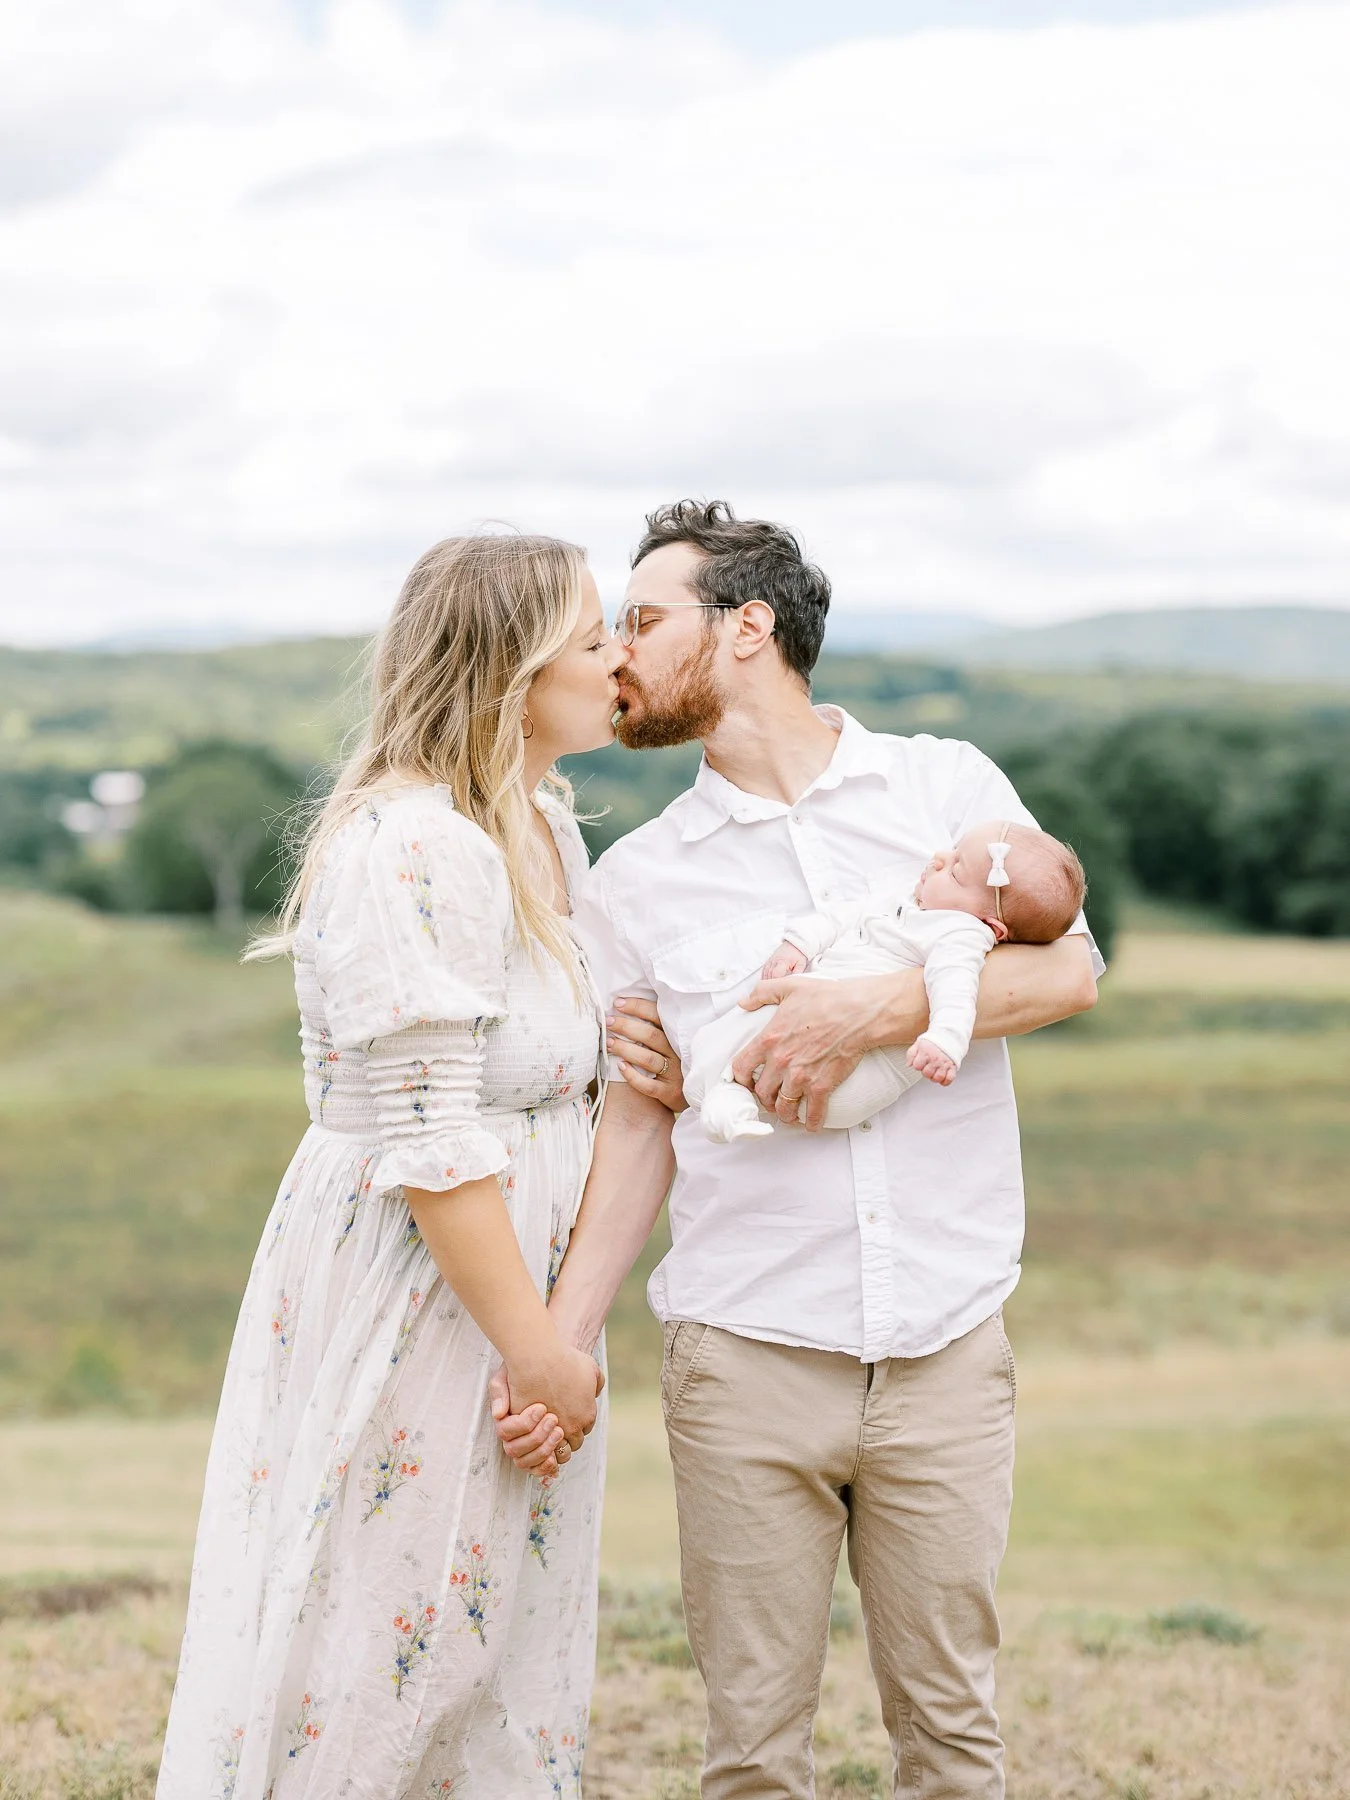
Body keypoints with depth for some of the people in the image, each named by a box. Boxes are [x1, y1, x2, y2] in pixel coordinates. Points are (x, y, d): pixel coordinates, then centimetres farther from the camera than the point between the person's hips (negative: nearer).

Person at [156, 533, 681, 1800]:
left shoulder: (541, 824, 9)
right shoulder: (411, 850, -21)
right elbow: (428, 1144, -23)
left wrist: (614, 1051, 5)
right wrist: (535, 1348, -19)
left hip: (513, 1283, 9)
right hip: (404, 1300, -9)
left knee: (508, 1638, 15)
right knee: (384, 1634, 1)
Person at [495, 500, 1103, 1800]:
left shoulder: (945, 787, 5)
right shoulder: (634, 884, 7)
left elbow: (1066, 968, -5)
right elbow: (638, 1128, 7)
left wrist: (875, 1009, -19)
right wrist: (562, 1338, -5)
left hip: (944, 1352, 0)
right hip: (745, 1355, 1)